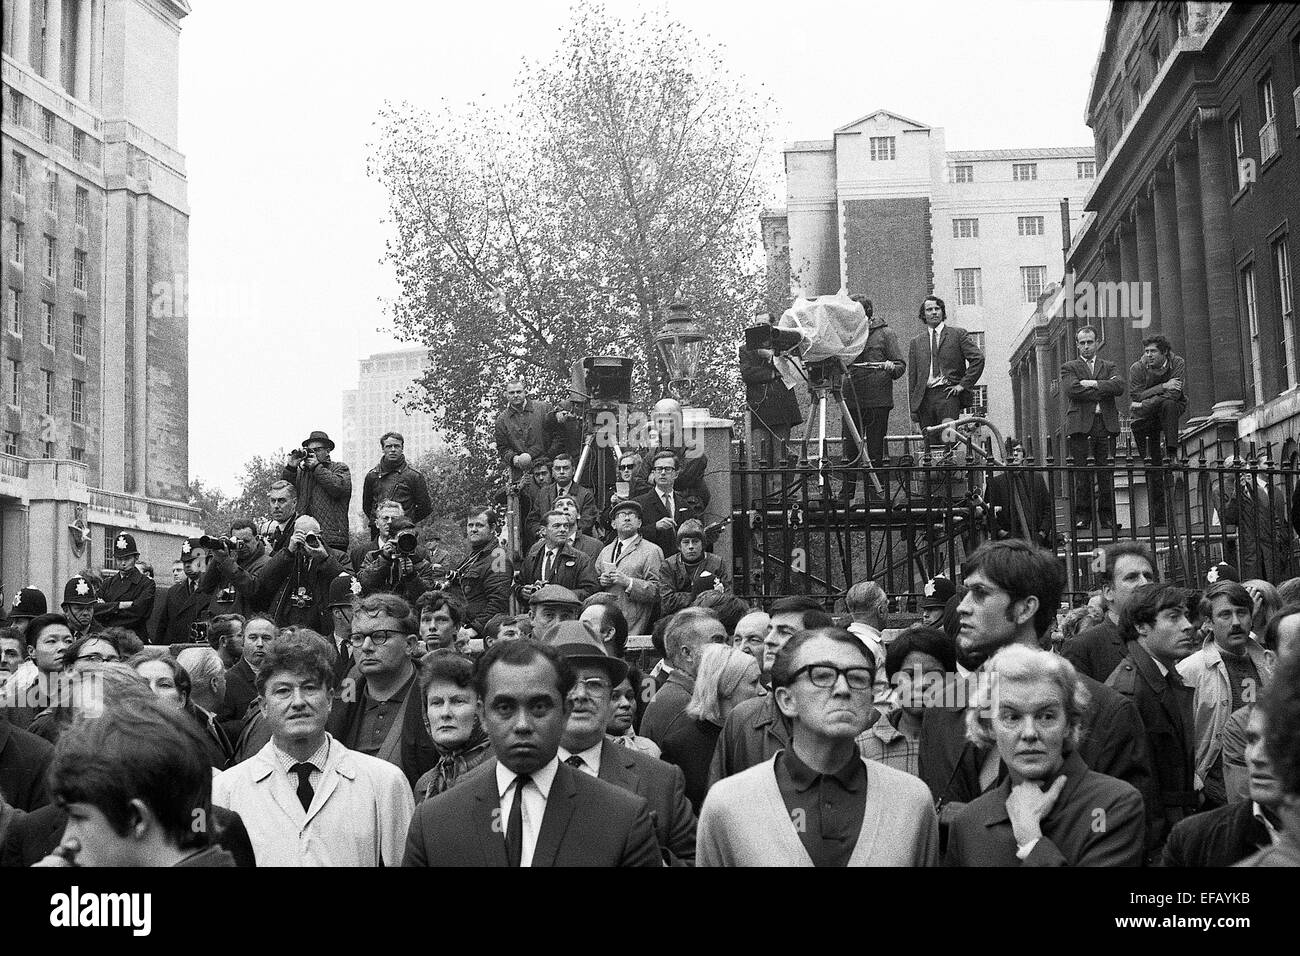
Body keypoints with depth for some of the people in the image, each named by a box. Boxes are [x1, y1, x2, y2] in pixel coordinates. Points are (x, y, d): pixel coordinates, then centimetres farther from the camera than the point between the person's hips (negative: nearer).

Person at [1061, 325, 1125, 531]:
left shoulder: (1109, 366, 21)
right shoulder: (1069, 368, 13)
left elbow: (1119, 386, 1)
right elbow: (1071, 390, -7)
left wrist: (1093, 384, -6)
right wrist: (1104, 388, -4)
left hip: (1106, 425, 2)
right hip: (1080, 424, -2)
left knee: (1106, 474, -1)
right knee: (1082, 475, -6)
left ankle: (1107, 516, 4)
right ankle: (1082, 516, -1)